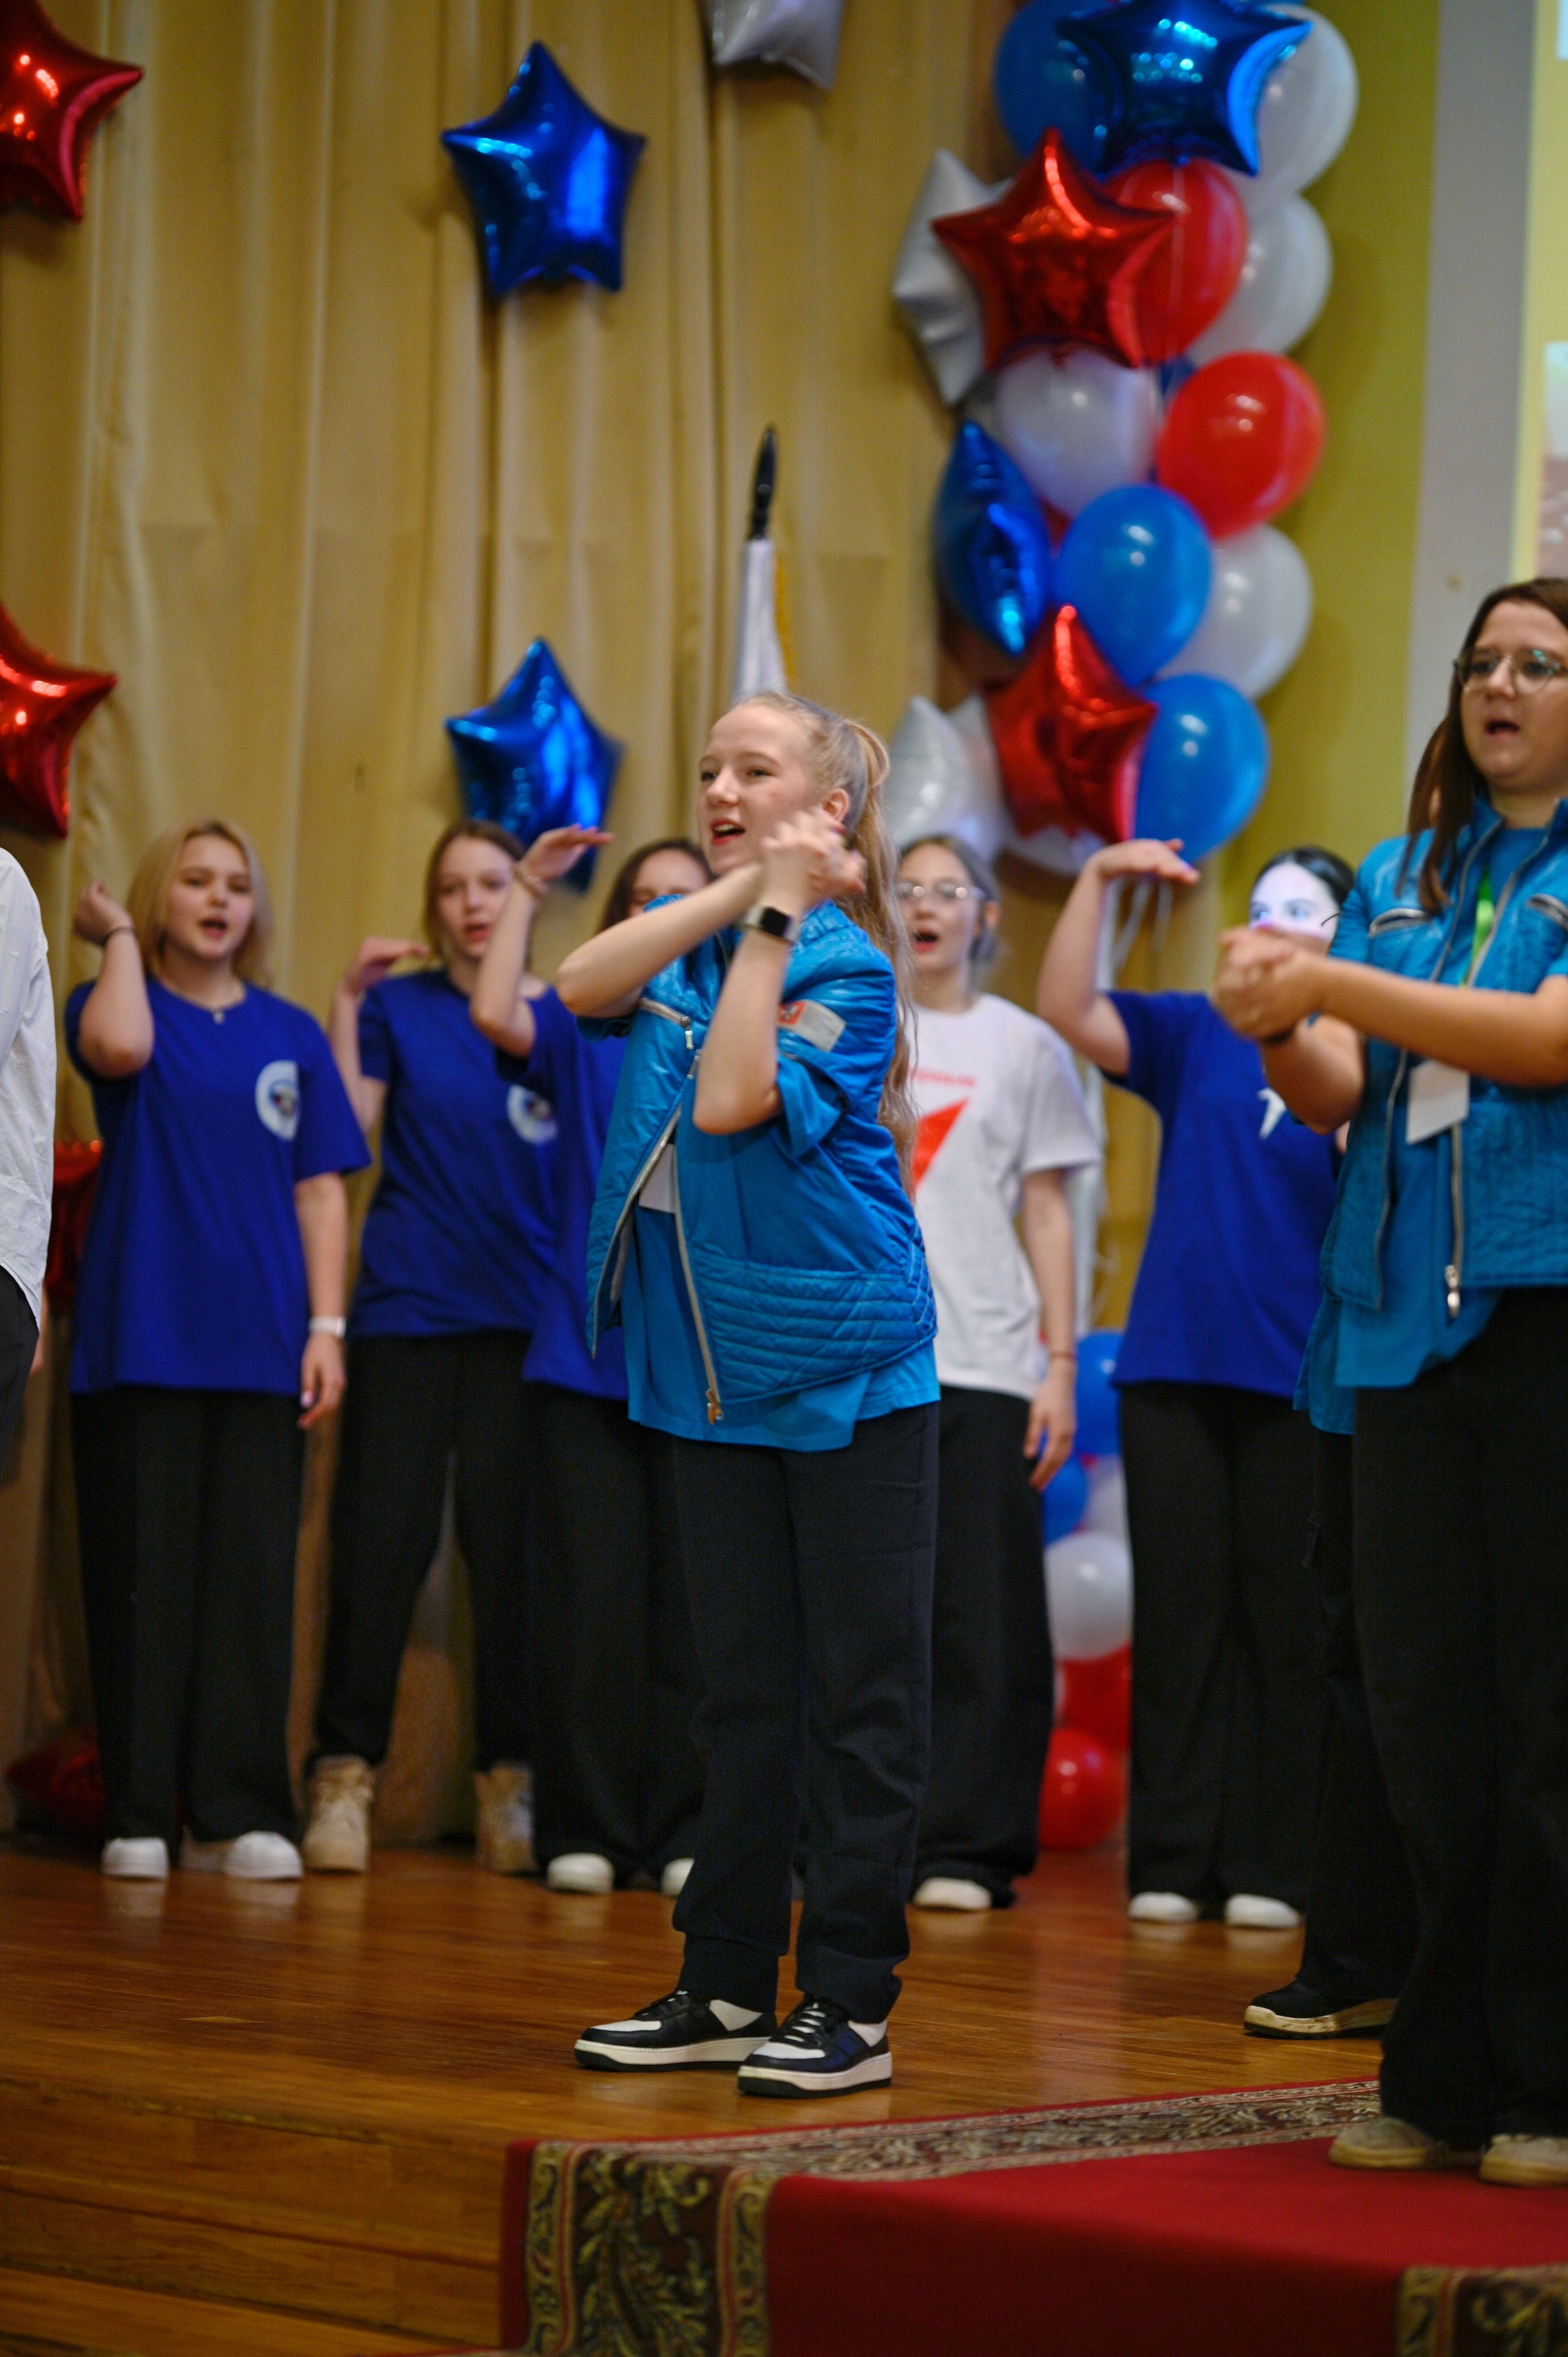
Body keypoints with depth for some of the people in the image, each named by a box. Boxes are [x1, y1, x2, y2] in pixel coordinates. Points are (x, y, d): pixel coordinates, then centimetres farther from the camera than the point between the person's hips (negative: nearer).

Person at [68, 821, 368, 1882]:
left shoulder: (291, 1035, 12)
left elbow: (321, 1190, 10)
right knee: (143, 1574, -2)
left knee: (252, 1578, 0)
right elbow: (120, 1047, -20)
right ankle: (140, 1813, 1)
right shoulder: (117, 1003, 5)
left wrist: (326, 1325, 1)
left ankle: (240, 1812, 2)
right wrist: (119, 936, -4)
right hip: (139, 1343, -2)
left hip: (260, 1348, 2)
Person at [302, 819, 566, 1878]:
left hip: (525, 1316, 1)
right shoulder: (398, 1004, 7)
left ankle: (510, 1783, 4)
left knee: (513, 1544, -1)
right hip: (407, 1310, -1)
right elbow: (344, 1136, -4)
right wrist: (347, 1003, -9)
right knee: (382, 1540, -4)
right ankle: (345, 1772, -2)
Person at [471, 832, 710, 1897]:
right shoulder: (581, 1028, 8)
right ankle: (585, 1829, 5)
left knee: (692, 1599, -1)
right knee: (591, 1595, 0)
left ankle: (685, 1830, 4)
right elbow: (498, 1014, -11)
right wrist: (528, 888, -8)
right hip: (585, 1348, 0)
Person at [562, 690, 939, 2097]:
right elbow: (581, 985, -10)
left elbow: (733, 1098, -22)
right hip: (717, 1370, 7)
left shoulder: (845, 961, -8)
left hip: (844, 1367, -7)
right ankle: (728, 1988, 17)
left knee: (860, 1693, -2)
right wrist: (733, 890, -14)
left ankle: (852, 2001, 1)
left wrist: (776, 911, -17)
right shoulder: (689, 940, 10)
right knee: (741, 1688, 12)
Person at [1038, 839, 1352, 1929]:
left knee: (1285, 1622, 0)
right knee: (1179, 1612, 3)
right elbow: (1069, 1011, 0)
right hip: (1173, 1368, 2)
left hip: (1295, 1384, -2)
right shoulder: (1195, 1033, 10)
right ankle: (1172, 1859, 7)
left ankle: (1274, 1866, 5)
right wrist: (1097, 881, -9)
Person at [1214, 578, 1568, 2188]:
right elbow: (1338, 1095, 11)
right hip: (1415, 1320, 5)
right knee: (1426, 1704, 6)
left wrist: (1334, 986, -16)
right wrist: (1280, 1035, -11)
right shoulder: (1403, 878, 17)